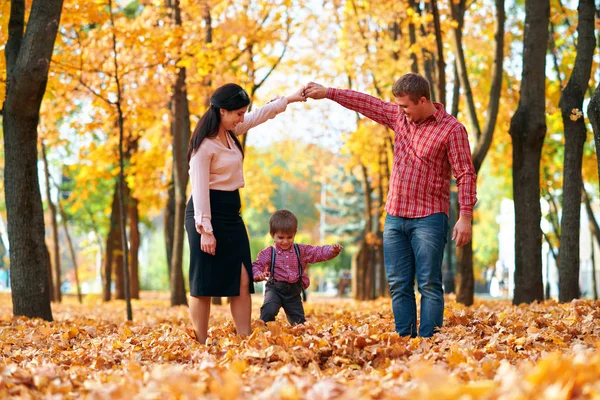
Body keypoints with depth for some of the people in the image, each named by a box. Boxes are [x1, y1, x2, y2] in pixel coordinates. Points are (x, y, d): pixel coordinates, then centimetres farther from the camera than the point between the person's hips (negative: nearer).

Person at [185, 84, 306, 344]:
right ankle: (200, 347, -1)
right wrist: (205, 229, -20)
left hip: (231, 213, 9)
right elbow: (200, 188, -18)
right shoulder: (204, 145, -15)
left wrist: (289, 99, 26)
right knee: (204, 284, -5)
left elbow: (260, 115, 25)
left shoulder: (230, 133, 9)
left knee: (242, 281, 0)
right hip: (209, 212, -9)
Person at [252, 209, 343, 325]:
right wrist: (258, 274, -34)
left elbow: (319, 252, 1)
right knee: (269, 310, -32)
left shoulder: (302, 250, 5)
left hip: (294, 291, 4)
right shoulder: (268, 253, -5)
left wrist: (332, 250, -20)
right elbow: (257, 265, -10)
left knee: (299, 321, 12)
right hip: (275, 289, -4)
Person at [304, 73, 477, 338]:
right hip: (395, 217, 6)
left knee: (429, 284, -7)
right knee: (398, 285, 4)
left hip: (429, 219, -6)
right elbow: (365, 103, 16)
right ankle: (404, 339, 8)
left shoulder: (452, 129, -9)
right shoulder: (398, 116, 9)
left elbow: (466, 175, -11)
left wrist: (465, 217, -17)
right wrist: (328, 92, 12)